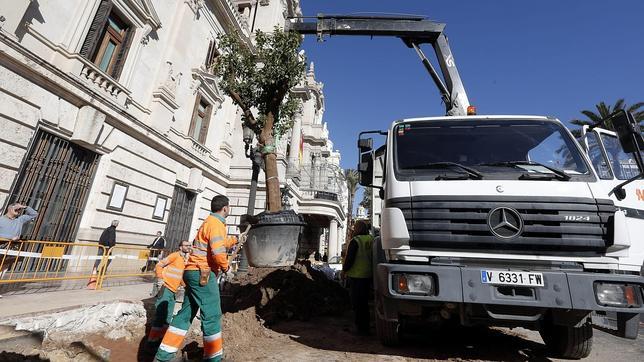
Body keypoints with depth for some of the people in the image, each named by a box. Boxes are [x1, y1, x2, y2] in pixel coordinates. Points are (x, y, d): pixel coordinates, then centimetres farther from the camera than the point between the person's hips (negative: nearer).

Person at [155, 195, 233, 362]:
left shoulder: (209, 222, 17)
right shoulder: (216, 224, -15)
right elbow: (218, 253, -25)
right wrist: (226, 268, -8)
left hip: (194, 272, 10)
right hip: (202, 273, -10)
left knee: (186, 313, 15)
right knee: (212, 315, -1)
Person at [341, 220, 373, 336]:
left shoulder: (355, 241, -15)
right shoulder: (371, 240, 4)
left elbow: (349, 259, -17)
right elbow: (371, 258, 12)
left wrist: (344, 270, -3)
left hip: (356, 276, -7)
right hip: (368, 275, 7)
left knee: (357, 303, 5)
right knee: (364, 302, 18)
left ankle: (360, 328, 10)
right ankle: (365, 327, 27)